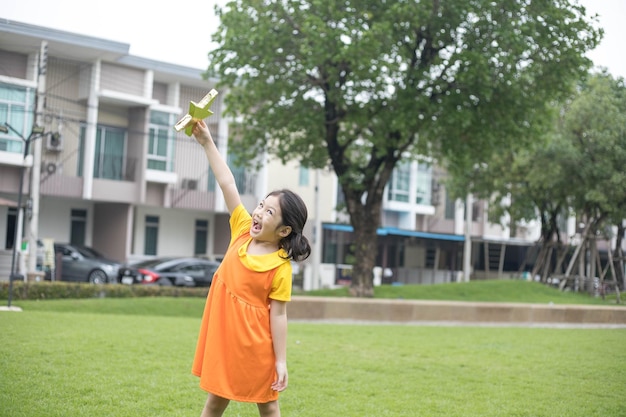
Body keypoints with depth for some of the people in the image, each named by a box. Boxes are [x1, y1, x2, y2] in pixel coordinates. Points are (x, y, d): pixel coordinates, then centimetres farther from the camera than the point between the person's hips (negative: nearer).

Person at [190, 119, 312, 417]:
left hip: (254, 343, -5)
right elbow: (227, 184, -4)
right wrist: (207, 143, -6)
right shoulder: (243, 230, -1)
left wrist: (281, 361, -15)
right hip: (223, 335, 5)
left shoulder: (280, 266, -16)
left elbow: (278, 315, -15)